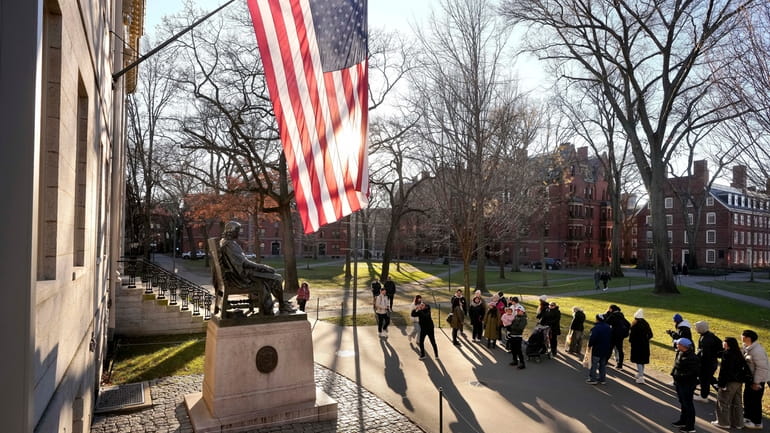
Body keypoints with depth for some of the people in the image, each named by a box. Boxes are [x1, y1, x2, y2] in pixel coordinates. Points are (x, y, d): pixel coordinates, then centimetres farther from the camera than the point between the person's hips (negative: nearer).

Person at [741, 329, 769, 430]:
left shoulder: (757, 351, -27)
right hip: (750, 378, 9)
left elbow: (761, 368, -25)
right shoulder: (747, 348, 3)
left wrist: (756, 382, -22)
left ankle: (757, 423, 14)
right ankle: (747, 417, 34)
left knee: (755, 401, 2)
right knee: (747, 398, 19)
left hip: (758, 380, -9)